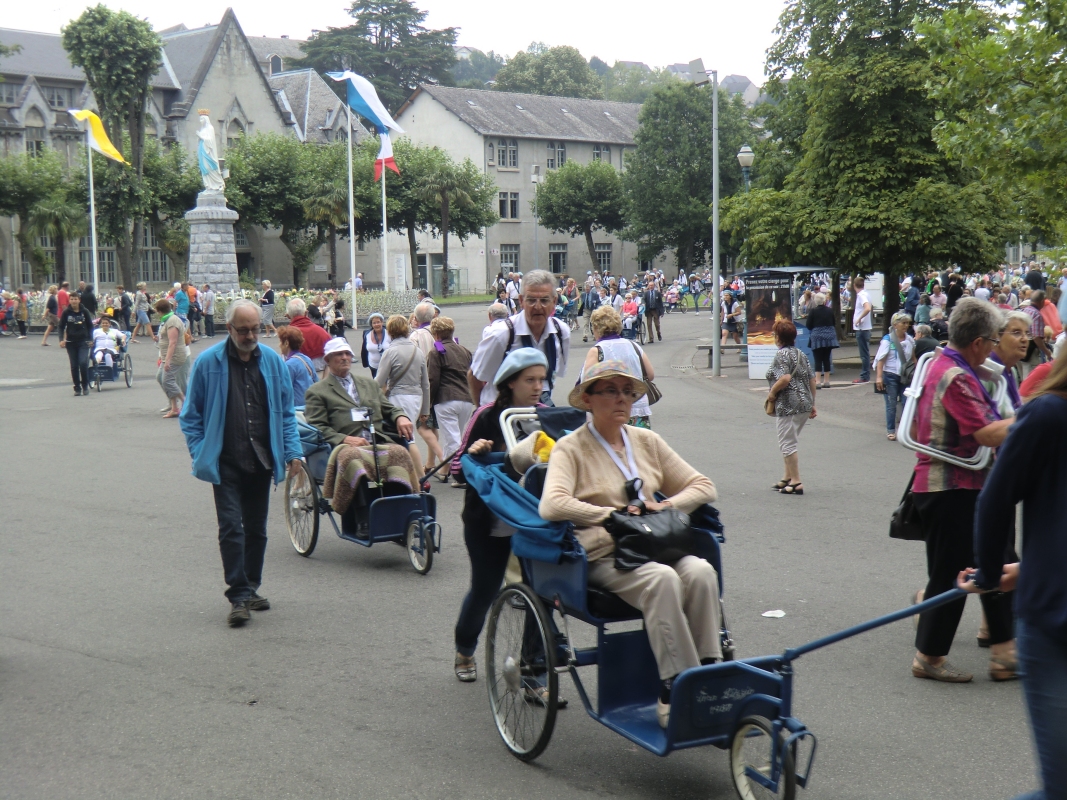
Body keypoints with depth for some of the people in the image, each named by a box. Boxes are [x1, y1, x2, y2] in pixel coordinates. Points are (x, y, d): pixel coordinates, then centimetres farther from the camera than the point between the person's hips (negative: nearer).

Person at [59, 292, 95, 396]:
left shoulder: (84, 312, 0)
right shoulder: (66, 313, 1)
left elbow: (90, 326, 9)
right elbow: (61, 326, 6)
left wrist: (90, 339, 1)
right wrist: (61, 339, -6)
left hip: (83, 342, -1)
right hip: (71, 342, 1)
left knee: (83, 363, -16)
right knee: (74, 366, 2)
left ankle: (85, 386, 0)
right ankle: (77, 388, 10)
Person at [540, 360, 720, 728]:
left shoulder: (646, 441, 18)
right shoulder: (571, 448, 1)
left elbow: (703, 486, 17)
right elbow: (552, 506, -17)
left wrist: (667, 505, -2)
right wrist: (612, 514, -17)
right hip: (603, 556, -5)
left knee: (700, 571, -28)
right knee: (662, 579, -35)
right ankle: (674, 690, -34)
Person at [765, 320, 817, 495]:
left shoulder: (782, 354, -11)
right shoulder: (800, 354, 14)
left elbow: (785, 378, -26)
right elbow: (812, 380, 14)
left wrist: (772, 392, -11)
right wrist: (812, 404, 18)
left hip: (788, 406, -9)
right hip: (804, 404, 9)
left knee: (787, 444, -2)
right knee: (789, 442, 20)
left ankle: (796, 482, -2)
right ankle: (788, 478, 25)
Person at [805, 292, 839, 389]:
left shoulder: (813, 311, -10)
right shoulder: (830, 310, 1)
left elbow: (808, 325, -6)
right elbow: (834, 324, 10)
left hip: (817, 337, -4)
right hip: (829, 337, 4)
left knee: (818, 359, -2)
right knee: (827, 359, 12)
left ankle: (817, 382, -8)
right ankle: (826, 381, 16)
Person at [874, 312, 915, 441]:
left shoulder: (910, 340, 3)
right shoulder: (888, 340, -9)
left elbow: (913, 358, 13)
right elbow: (881, 359, -11)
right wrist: (879, 377, -16)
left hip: (905, 376, 4)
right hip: (890, 375, -4)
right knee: (891, 404, 4)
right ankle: (890, 430, 13)